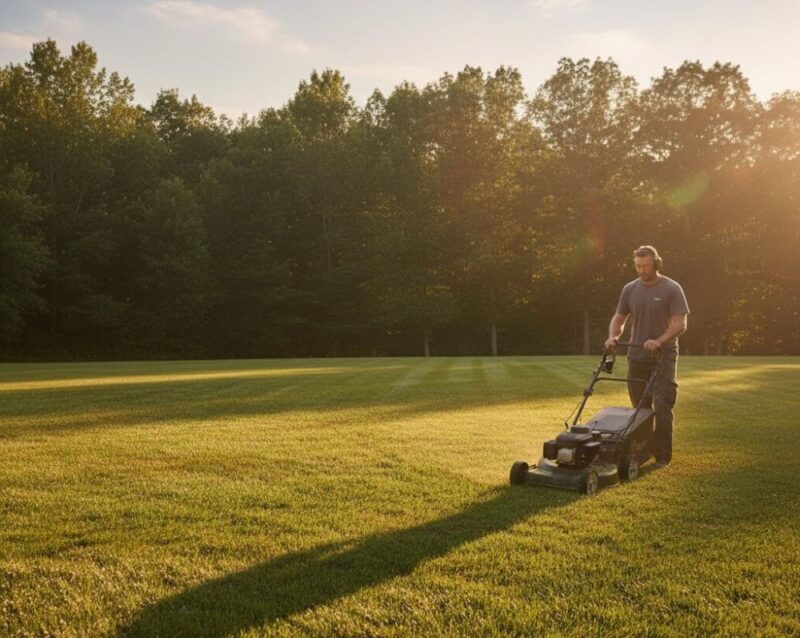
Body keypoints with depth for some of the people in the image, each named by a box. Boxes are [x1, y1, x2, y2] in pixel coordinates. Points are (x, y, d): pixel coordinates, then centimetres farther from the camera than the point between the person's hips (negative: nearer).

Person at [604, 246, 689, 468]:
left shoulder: (671, 289, -7)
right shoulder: (629, 289, 6)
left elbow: (680, 324, -13)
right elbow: (618, 319, 12)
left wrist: (659, 341, -27)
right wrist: (613, 337, -9)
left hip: (663, 357, -4)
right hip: (637, 357, 4)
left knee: (662, 406, -9)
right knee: (640, 408, 11)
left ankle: (662, 456, -1)